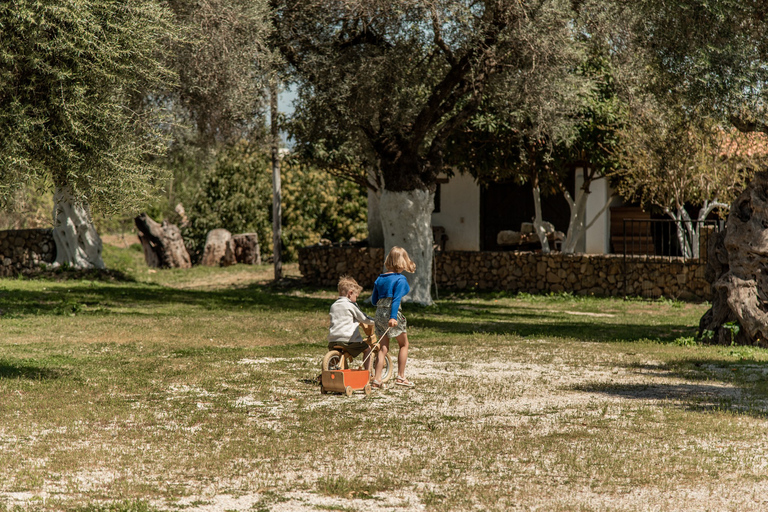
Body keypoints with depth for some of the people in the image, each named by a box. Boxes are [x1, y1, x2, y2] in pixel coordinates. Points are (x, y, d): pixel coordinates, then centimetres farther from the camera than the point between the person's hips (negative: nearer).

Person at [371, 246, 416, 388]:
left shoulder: (379, 279, 11)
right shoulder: (400, 279, -7)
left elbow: (374, 300, 15)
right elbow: (396, 299, -18)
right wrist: (393, 317, -25)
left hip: (379, 313, 6)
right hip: (392, 313, -6)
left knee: (383, 348, 9)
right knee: (404, 344, 13)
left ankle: (376, 379, 0)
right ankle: (400, 377, 12)